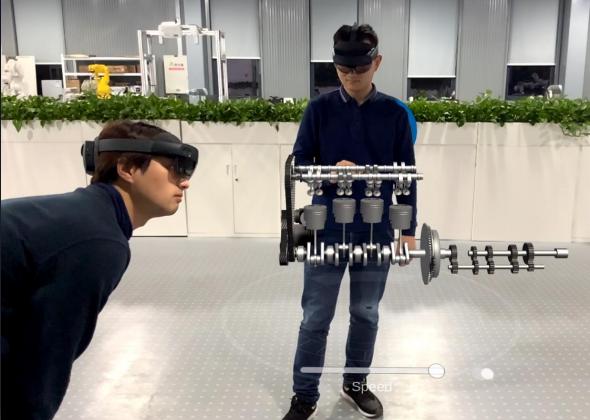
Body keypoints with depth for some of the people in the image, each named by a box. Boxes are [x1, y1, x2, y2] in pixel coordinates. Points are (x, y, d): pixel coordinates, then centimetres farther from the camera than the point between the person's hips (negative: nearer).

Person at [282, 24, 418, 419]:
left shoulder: (395, 113, -1)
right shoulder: (319, 109, -3)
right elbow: (299, 162, 0)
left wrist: (408, 229, 4)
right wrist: (332, 169, -20)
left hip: (376, 232, 1)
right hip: (326, 230, -1)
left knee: (366, 314, 15)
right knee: (316, 319, 6)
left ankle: (356, 384, 36)